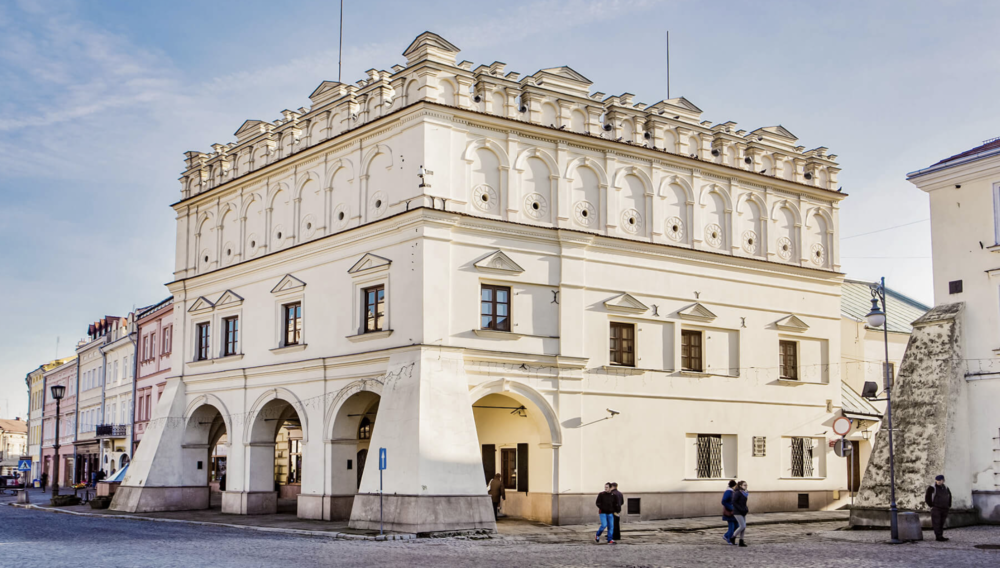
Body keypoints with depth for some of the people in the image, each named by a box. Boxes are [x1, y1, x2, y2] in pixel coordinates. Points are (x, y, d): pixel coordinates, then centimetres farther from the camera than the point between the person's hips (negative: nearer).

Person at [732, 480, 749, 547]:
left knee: (744, 527, 5)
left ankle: (741, 542, 9)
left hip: (743, 513, 8)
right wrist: (741, 509, -21)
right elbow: (734, 502, -18)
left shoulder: (744, 493, 12)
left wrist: (746, 508, 4)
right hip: (737, 512, -8)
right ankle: (733, 537, 3)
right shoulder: (737, 493, -13)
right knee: (743, 526, -12)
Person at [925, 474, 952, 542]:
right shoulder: (932, 488, -8)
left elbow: (949, 496, 25)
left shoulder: (945, 488, 11)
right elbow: (927, 498, -6)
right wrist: (931, 506, -8)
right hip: (936, 509, -6)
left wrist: (949, 505, 16)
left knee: (942, 523, 8)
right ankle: (938, 537, -10)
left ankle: (940, 536, 13)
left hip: (944, 509, 6)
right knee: (936, 523, -8)